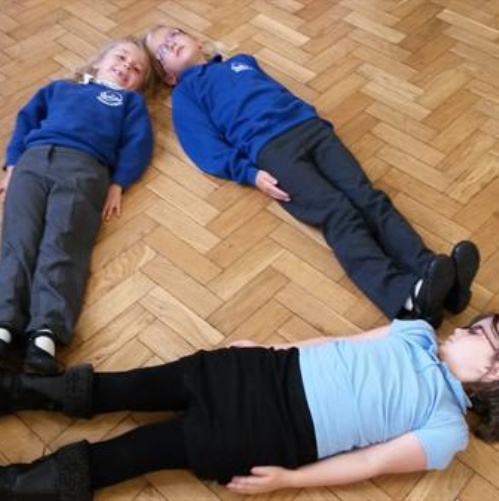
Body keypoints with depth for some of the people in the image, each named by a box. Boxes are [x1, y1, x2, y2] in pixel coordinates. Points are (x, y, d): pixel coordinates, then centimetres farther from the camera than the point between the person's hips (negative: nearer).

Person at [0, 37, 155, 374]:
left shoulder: (131, 101, 31)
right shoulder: (59, 88, 38)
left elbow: (138, 144, 14)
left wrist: (117, 184, -3)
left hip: (84, 168, -3)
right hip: (33, 160, 3)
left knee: (62, 246, -25)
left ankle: (46, 333, -42)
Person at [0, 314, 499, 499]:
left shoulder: (447, 429, -3)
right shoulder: (420, 332, 13)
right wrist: (271, 348, 11)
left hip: (281, 434, -5)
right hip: (276, 371, 5)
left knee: (149, 448, -8)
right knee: (139, 387, -4)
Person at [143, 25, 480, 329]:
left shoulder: (242, 61, 36)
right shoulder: (185, 94, 18)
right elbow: (210, 150, 4)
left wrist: (318, 124, 15)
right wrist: (250, 173, -13)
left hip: (310, 127, 5)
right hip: (269, 148, -5)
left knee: (369, 198, -19)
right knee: (339, 213, -28)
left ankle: (431, 273, -37)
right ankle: (407, 295, -46)